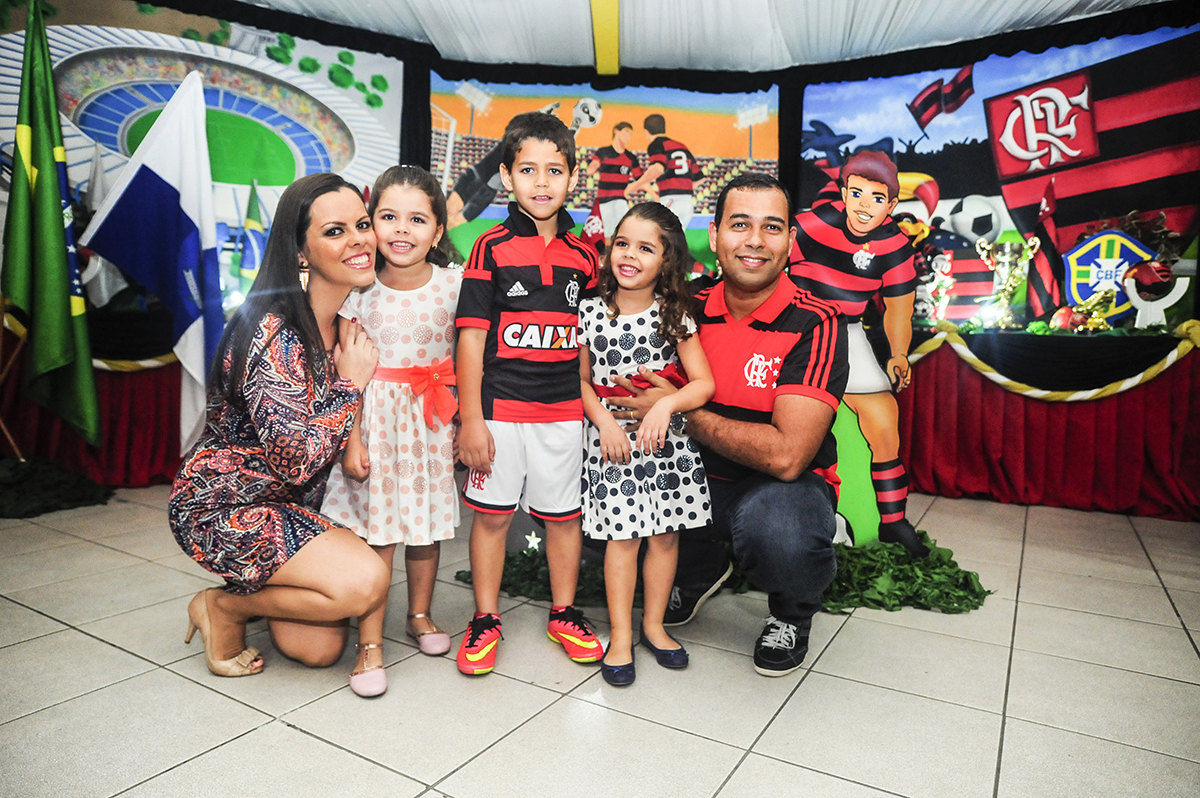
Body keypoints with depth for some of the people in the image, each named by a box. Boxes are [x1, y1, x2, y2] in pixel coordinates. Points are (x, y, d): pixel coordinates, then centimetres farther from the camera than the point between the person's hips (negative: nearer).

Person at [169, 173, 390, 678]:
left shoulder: (349, 318, 0)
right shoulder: (274, 336, -26)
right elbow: (297, 461, -29)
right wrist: (351, 383, -22)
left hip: (298, 503, 7)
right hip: (222, 506, -7)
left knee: (320, 649, 0)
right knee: (364, 581, -25)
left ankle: (254, 588, 28)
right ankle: (224, 606, 0)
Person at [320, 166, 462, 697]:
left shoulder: (453, 283, -4)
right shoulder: (360, 287, -5)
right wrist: (351, 437, -8)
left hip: (432, 418, 1)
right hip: (375, 415, -1)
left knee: (427, 522, 12)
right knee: (374, 530, 0)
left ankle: (419, 616, 34)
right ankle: (370, 643, 13)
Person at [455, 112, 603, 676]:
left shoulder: (582, 256, 7)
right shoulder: (491, 247, -2)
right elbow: (471, 336, -5)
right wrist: (471, 419, -9)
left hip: (564, 411, 3)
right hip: (499, 408, -2)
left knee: (564, 513, 11)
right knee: (491, 513, 7)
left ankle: (564, 614, 30)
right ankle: (485, 620, 25)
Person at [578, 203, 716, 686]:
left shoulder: (675, 315, -2)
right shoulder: (591, 312, 0)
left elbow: (703, 383, -4)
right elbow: (582, 380, 6)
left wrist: (665, 405, -21)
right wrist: (604, 420, -9)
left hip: (667, 440, 1)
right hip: (611, 438, -1)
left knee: (665, 534, 8)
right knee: (623, 535, 1)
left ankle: (653, 624, 28)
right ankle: (620, 635, 16)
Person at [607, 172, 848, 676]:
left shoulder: (815, 324, -17)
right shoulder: (692, 310, -2)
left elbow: (786, 455, -27)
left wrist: (683, 414, -20)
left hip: (788, 485, -5)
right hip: (701, 477, 5)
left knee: (777, 530, -38)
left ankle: (792, 611, 3)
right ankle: (700, 568, 15)